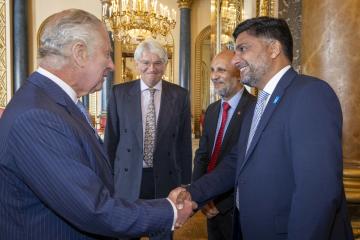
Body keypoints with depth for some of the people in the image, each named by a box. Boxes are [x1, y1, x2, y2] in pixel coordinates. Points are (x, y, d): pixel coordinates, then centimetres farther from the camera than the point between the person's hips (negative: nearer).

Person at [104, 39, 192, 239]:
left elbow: (184, 142, 3)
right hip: (128, 180, 0)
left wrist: (186, 184, 4)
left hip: (165, 180, 1)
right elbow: (111, 139, 3)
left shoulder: (180, 95, 0)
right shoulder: (119, 93, -1)